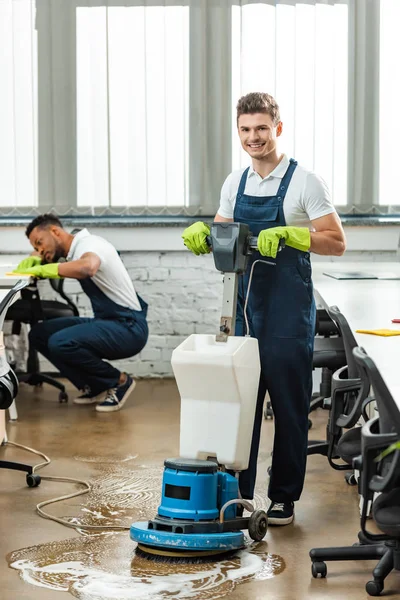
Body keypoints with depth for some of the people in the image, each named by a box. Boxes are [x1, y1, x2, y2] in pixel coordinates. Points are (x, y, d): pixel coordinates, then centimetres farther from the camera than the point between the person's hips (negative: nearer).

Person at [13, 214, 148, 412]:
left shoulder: (89, 243, -16)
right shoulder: (74, 251, 11)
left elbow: (87, 267, -39)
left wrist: (42, 269, -27)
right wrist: (33, 261, -1)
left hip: (129, 327, -9)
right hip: (105, 322, 9)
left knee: (60, 343, -28)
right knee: (39, 334, 3)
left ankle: (118, 381, -5)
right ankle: (96, 387, 7)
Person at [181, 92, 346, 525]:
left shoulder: (303, 182, -7)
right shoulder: (235, 183, 11)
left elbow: (336, 243, -9)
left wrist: (287, 234, -22)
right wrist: (200, 232, -4)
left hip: (288, 313, -5)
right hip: (244, 307, 5)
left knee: (289, 407, 3)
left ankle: (284, 498, 14)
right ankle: (237, 493, 18)